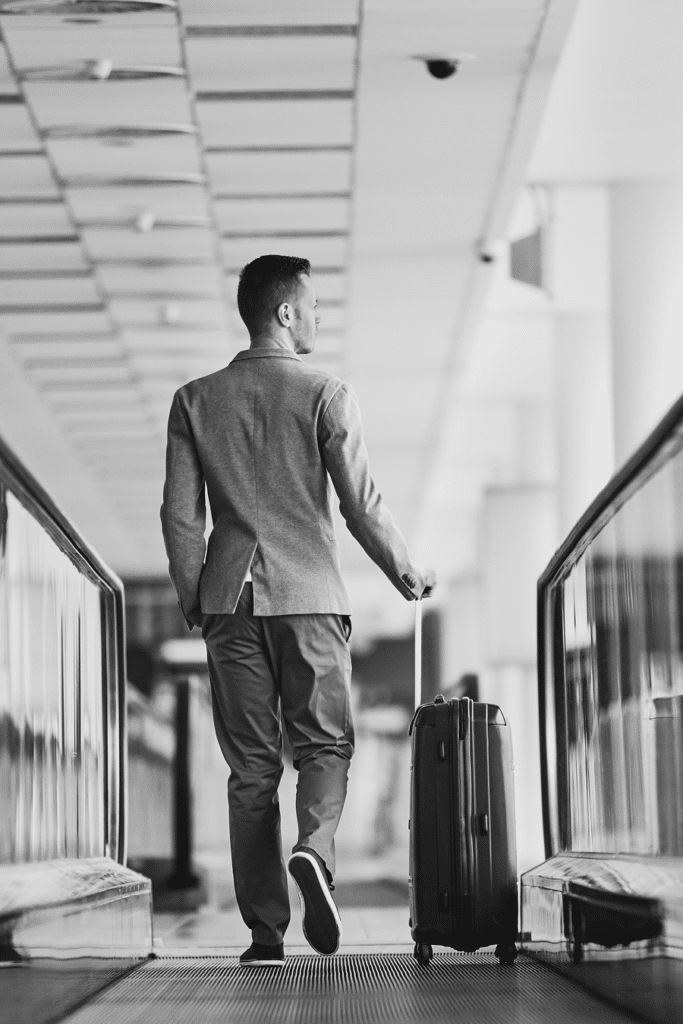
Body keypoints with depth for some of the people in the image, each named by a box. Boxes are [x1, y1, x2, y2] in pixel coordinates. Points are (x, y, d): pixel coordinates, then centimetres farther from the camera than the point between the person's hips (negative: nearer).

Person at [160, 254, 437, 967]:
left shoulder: (194, 401, 6)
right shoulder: (327, 395, -2)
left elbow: (180, 514, 4)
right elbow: (362, 506, -4)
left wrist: (193, 600, 13)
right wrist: (407, 576, 10)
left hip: (231, 599, 3)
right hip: (310, 593, -2)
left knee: (250, 765, 4)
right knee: (323, 740, 7)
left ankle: (265, 933, 2)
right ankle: (315, 849, -23)